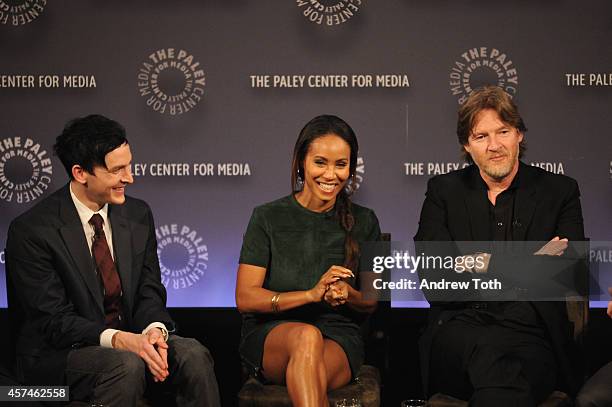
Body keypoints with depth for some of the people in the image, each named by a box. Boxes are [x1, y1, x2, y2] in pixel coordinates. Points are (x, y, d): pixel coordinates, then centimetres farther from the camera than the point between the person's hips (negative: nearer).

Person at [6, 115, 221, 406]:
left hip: (129, 339, 5)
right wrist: (117, 339, -31)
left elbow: (149, 291, 7)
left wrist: (154, 330, -17)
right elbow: (54, 319, -16)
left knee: (193, 354, -22)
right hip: (56, 354, -5)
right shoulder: (31, 230, -13)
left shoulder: (138, 215, 5)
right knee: (128, 365, -34)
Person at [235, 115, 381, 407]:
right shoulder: (268, 218, 2)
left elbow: (370, 303, 13)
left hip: (338, 339, 1)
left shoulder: (363, 222, 9)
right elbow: (245, 298, -5)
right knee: (306, 336, -37)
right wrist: (312, 294, -18)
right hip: (270, 333, -1)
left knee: (313, 377, -36)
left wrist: (348, 295, -12)